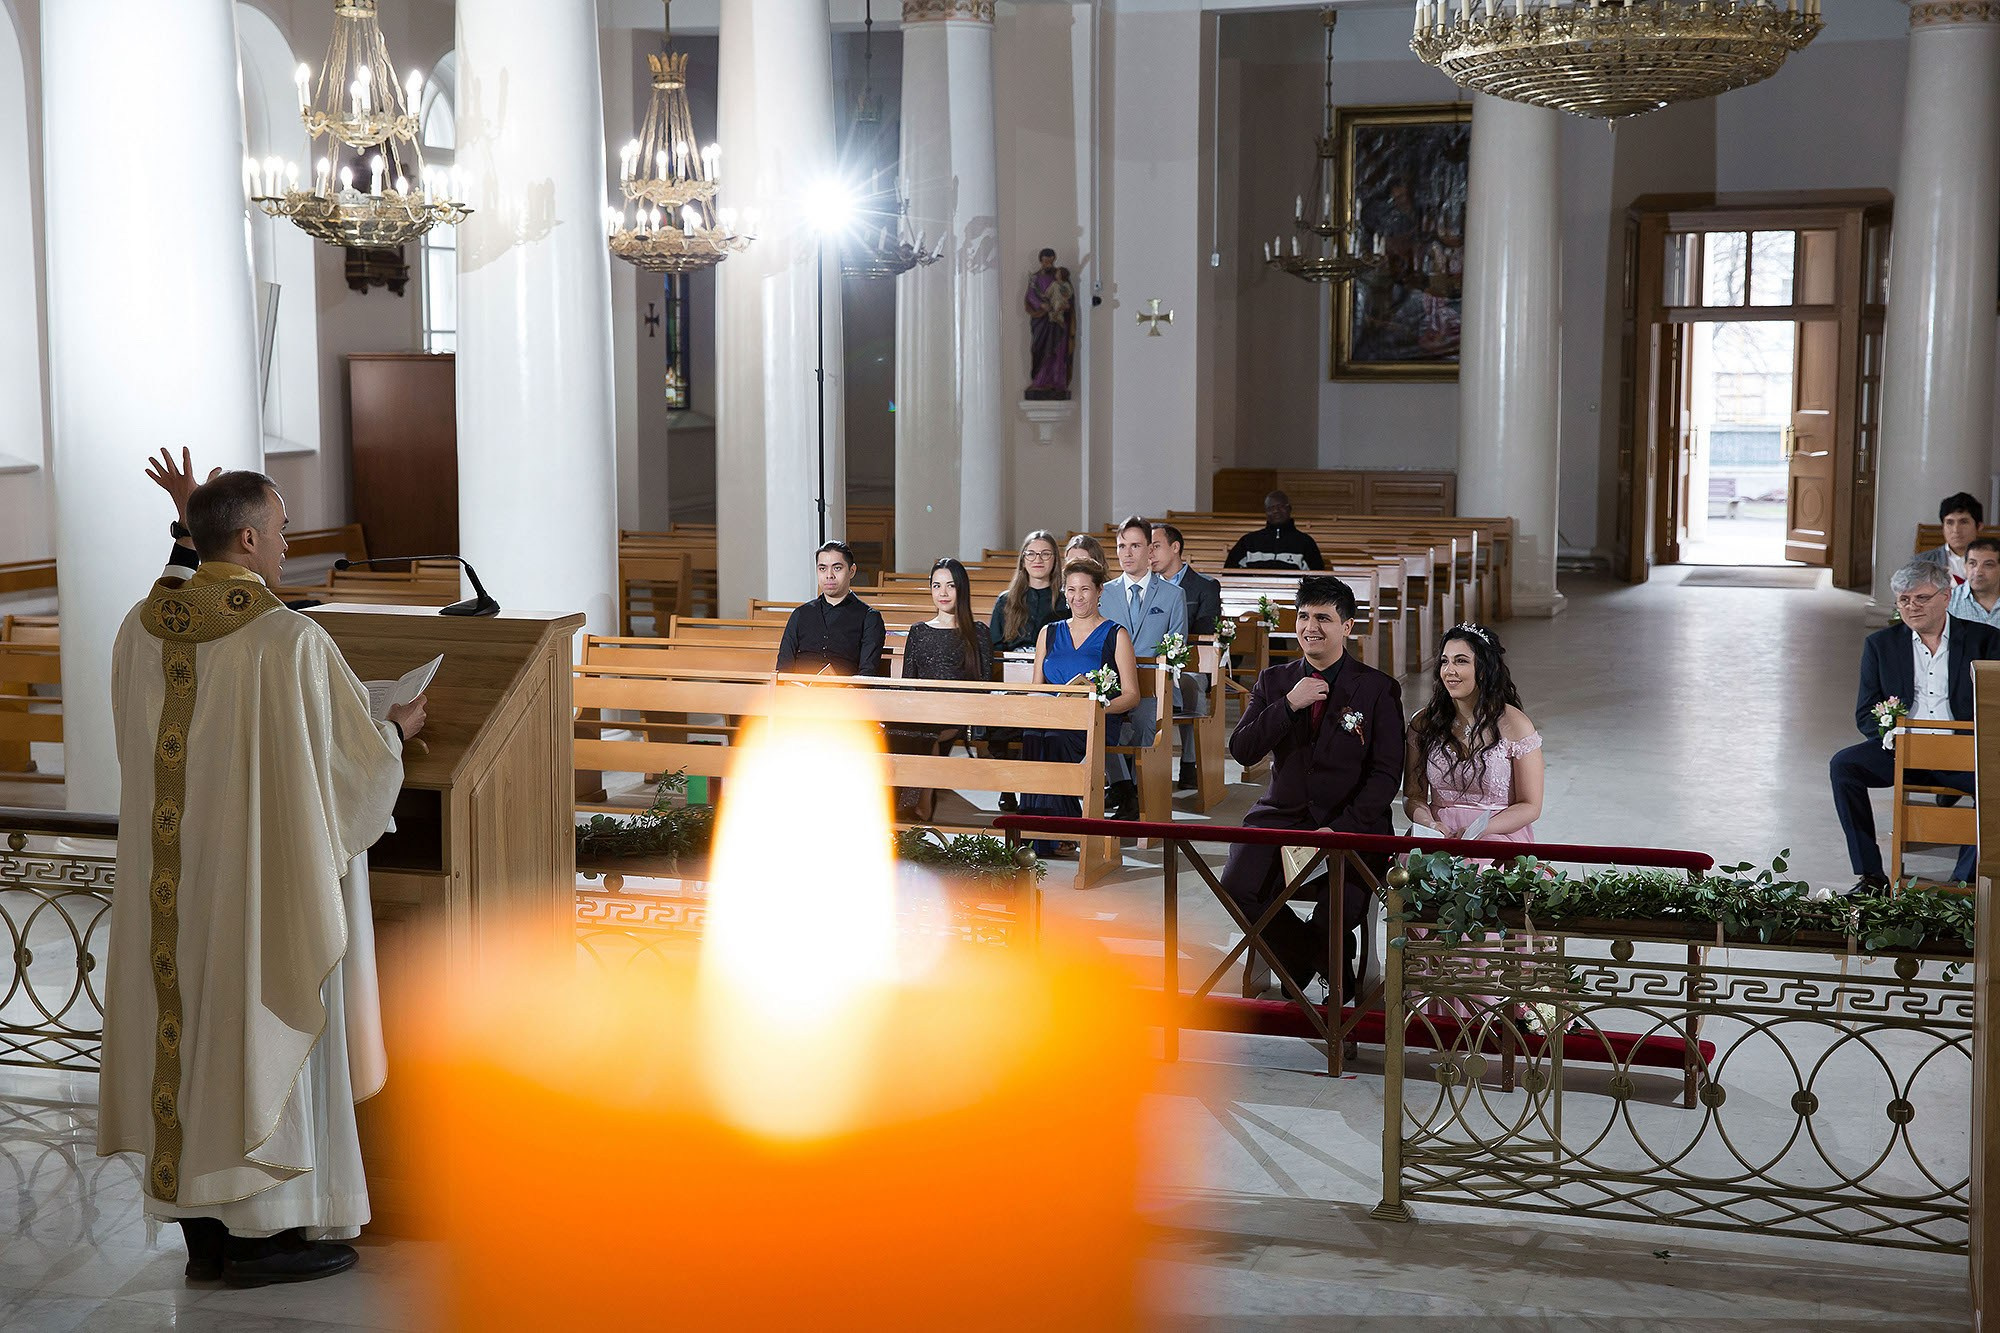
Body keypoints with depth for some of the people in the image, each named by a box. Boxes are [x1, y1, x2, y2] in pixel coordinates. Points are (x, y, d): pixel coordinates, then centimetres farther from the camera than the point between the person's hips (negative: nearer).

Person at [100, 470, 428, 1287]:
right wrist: (397, 729, 12)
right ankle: (264, 1235, 12)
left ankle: (203, 1235, 20)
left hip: (171, 885, 6)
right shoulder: (293, 642, -18)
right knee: (268, 1038, 5)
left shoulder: (139, 631, 0)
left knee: (189, 1035, 13)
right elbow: (361, 758, -10)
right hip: (266, 881, -6)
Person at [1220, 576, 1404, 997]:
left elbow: (1387, 773, -5)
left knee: (1344, 905, -30)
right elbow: (1242, 752, -1)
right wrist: (1289, 704, -13)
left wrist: (1341, 829, -16)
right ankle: (1331, 961, 2)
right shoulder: (1273, 682, 11)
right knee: (1238, 887, -22)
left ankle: (1299, 953, 8)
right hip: (1282, 816, 3)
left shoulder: (1378, 689, 0)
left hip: (1351, 824, -3)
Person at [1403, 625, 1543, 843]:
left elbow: (1530, 806, -2)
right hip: (1440, 835, 4)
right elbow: (1413, 795, 11)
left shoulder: (1514, 725, -4)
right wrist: (1429, 824, -12)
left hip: (1499, 835, -4)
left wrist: (1479, 830, -17)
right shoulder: (1423, 722, 6)